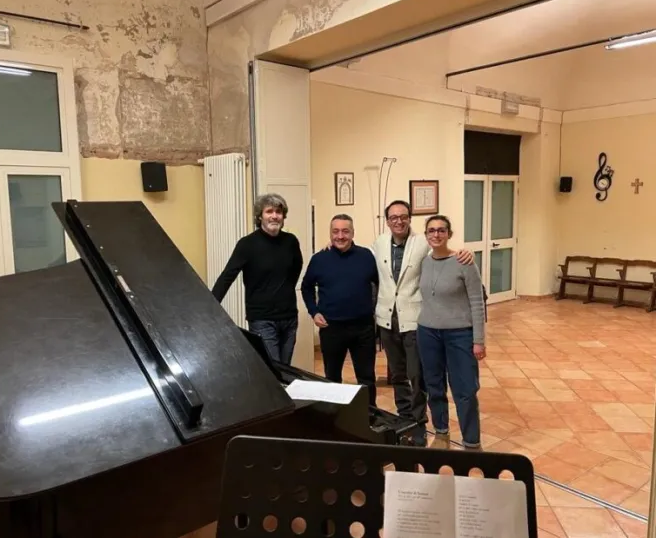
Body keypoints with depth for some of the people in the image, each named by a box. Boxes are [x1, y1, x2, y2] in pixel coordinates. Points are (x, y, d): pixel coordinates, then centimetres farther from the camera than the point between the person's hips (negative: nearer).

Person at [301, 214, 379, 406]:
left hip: (363, 327, 0)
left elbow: (381, 284, 10)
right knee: (332, 377, 14)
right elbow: (306, 288, 12)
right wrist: (314, 312, 2)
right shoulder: (319, 259, -2)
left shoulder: (366, 256, -2)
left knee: (367, 378, 12)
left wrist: (377, 309, 2)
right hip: (331, 328, 0)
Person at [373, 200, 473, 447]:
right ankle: (404, 417, 36)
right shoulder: (379, 243, 3)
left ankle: (418, 424, 20)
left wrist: (465, 253, -35)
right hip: (387, 319, 4)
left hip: (414, 319, -4)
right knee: (397, 375, 18)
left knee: (417, 376, 1)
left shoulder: (423, 243, -10)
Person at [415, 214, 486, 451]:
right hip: (427, 333, 4)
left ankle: (472, 444, 17)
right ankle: (441, 433, 33)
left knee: (465, 391, 2)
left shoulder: (464, 263, -12)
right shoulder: (423, 262, 2)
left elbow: (477, 303, -10)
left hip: (459, 334, -4)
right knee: (434, 387, 14)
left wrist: (479, 340, -11)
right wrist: (422, 328, 9)